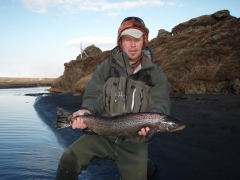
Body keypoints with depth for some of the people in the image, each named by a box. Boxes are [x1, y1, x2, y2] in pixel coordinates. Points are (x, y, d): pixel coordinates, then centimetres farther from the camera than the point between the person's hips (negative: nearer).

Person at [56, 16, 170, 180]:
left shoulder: (156, 74, -1)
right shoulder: (105, 68, 2)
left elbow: (161, 105, -8)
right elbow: (94, 97, -3)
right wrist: (87, 111, -27)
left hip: (134, 142, 0)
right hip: (102, 134, 0)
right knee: (69, 159, -21)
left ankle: (144, 165, 43)